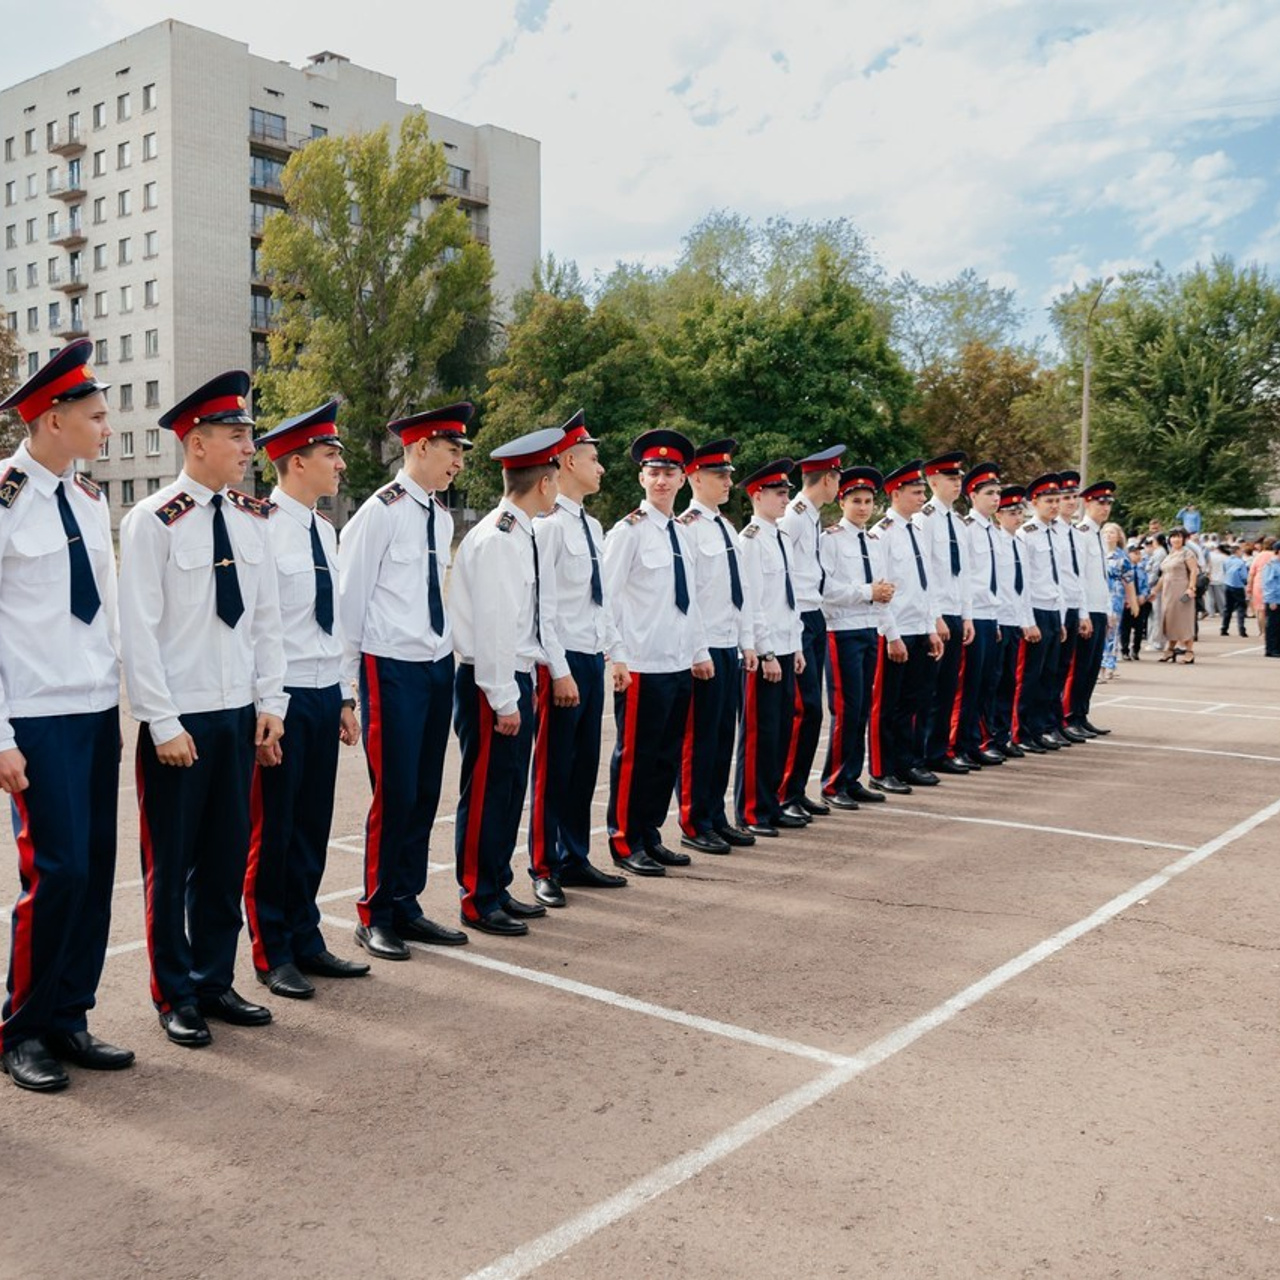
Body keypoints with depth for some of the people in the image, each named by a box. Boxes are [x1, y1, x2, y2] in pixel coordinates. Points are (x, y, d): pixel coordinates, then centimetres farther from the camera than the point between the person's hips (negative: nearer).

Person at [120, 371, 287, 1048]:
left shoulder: (252, 518, 6)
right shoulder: (154, 520, -11)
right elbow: (139, 631, -12)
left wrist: (270, 702, 4)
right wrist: (163, 724, -14)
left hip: (239, 714, 5)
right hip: (179, 719, -5)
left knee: (228, 857, 13)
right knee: (172, 863, 8)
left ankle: (215, 981, 29)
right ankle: (175, 995, 23)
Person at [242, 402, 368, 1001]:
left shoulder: (324, 530, 12)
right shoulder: (261, 528, -14)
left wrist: (345, 698, 15)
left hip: (324, 696, 7)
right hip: (281, 697, -7)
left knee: (313, 827, 15)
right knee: (273, 831, 6)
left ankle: (305, 940, 28)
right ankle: (272, 954, 20)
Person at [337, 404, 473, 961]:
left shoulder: (441, 516, 11)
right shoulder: (382, 511, -11)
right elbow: (350, 592, -8)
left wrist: (448, 650, 14)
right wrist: (346, 672, -5)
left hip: (438, 665, 7)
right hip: (392, 668, -7)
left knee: (424, 793, 11)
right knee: (394, 794, -2)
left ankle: (405, 906, 23)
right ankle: (375, 916, 13)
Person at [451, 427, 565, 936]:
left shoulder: (521, 536, 12)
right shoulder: (496, 540, -18)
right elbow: (491, 626, -21)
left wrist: (524, 686, 14)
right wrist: (504, 700, -19)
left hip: (516, 678, 10)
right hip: (492, 684, -10)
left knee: (510, 789, 16)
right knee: (486, 792, 0)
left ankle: (498, 889, 28)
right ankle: (478, 901, 12)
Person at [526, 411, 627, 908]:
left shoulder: (592, 526, 14)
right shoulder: (549, 523, -13)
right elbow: (542, 606, -16)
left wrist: (606, 653, 14)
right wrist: (560, 671, -17)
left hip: (593, 658, 8)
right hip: (564, 660, -8)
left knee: (585, 765, 14)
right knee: (553, 767, 2)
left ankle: (576, 859, 26)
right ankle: (544, 870, 13)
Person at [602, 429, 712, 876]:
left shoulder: (683, 533, 14)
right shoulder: (629, 530, -8)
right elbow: (606, 597, -11)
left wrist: (700, 651, 17)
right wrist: (617, 657, -16)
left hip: (681, 665, 7)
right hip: (643, 666, -7)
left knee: (668, 756, 12)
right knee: (635, 755, 1)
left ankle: (650, 837, 24)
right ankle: (625, 843, 12)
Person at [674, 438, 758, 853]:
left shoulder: (728, 528, 15)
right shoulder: (687, 527, -11)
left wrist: (747, 642, 15)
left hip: (729, 646, 8)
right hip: (704, 647, -8)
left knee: (724, 734, 13)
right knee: (699, 737, 1)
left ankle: (716, 817, 23)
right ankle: (694, 825, 12)